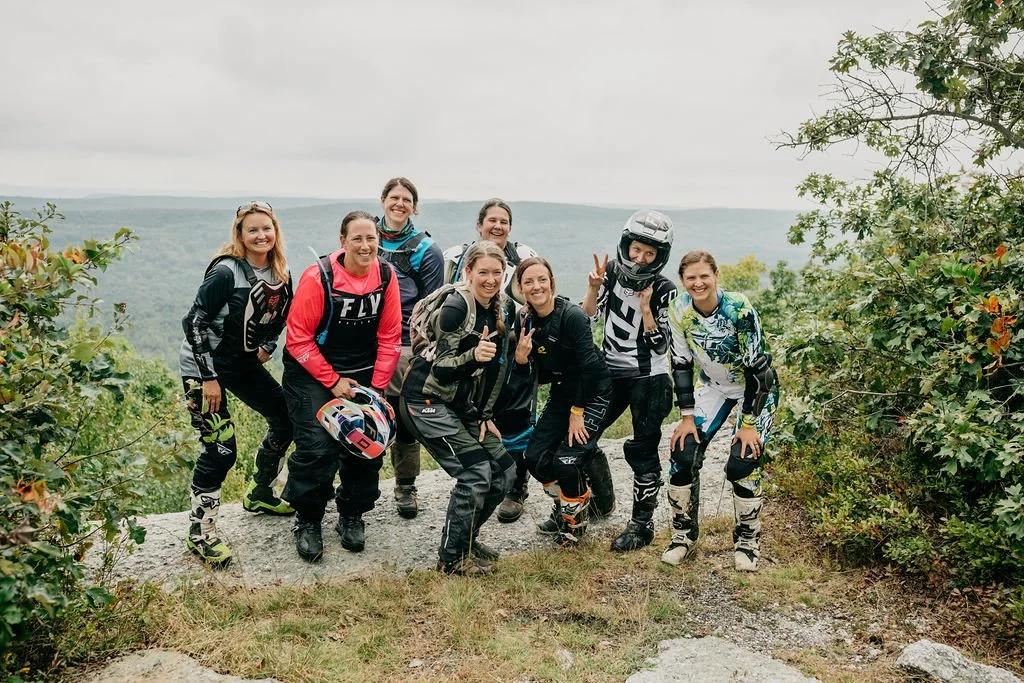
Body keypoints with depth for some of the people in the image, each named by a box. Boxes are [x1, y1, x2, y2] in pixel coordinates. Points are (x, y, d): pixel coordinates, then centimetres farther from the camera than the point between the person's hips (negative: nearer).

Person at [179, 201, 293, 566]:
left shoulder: (280, 274, -1)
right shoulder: (226, 271, -21)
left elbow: (280, 315, 16)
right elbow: (195, 322, -21)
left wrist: (268, 346, -1)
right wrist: (209, 378, -22)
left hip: (245, 362, 8)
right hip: (204, 364, -8)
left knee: (286, 420, 10)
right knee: (220, 449, -13)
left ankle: (258, 495, 30)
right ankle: (200, 531, 3)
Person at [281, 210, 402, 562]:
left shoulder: (386, 276, -6)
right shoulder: (318, 277, -18)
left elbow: (389, 337, 0)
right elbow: (299, 338, -14)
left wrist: (377, 386, -4)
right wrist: (333, 381, -14)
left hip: (364, 372, 4)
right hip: (313, 372, -4)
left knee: (367, 446, 0)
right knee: (317, 448, -15)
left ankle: (352, 517, 22)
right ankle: (307, 523, 8)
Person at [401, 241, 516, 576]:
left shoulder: (497, 312, 5)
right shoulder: (456, 305, -19)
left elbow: (493, 371, 11)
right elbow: (441, 369, -21)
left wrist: (485, 417, 6)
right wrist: (473, 355, -38)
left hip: (461, 403, 8)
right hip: (427, 400, -8)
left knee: (504, 470, 4)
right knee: (475, 472, -15)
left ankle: (466, 539, 23)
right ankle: (451, 558, 2)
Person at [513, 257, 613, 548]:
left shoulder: (572, 315, -23)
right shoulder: (524, 320, -3)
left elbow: (589, 366, -23)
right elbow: (529, 376, 2)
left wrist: (577, 412, -17)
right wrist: (521, 357, -20)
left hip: (593, 393, -6)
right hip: (561, 394, 7)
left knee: (566, 461, -16)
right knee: (536, 458, -2)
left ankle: (575, 518, 14)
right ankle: (563, 506, 27)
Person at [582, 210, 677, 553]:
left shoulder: (664, 291, -12)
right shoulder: (612, 271, -2)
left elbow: (661, 345, -14)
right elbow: (587, 318, -2)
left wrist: (646, 308, -24)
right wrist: (593, 287, -17)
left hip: (649, 378, -4)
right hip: (611, 373, 5)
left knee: (643, 450, 0)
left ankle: (642, 524, 15)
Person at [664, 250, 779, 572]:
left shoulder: (739, 308, -28)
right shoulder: (679, 310, -15)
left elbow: (756, 367, -23)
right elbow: (681, 364, -6)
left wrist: (749, 424, -21)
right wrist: (687, 416, -8)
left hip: (756, 387, -4)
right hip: (712, 385, 4)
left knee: (742, 464, -17)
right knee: (683, 455, -10)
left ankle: (747, 540, 8)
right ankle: (683, 534, 10)